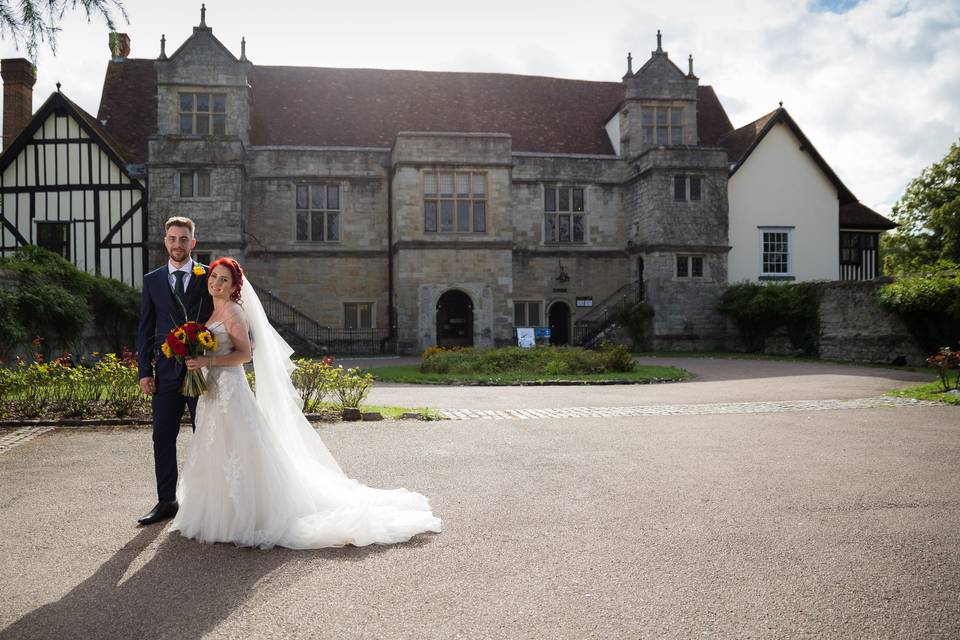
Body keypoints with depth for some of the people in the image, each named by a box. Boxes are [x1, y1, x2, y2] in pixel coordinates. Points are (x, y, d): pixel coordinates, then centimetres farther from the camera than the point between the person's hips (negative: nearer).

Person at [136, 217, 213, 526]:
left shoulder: (209, 276, 1)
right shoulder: (152, 280, 8)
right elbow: (145, 330, 7)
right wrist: (144, 371, 1)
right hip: (166, 373, 3)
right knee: (162, 438, 6)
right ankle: (166, 501, 17)